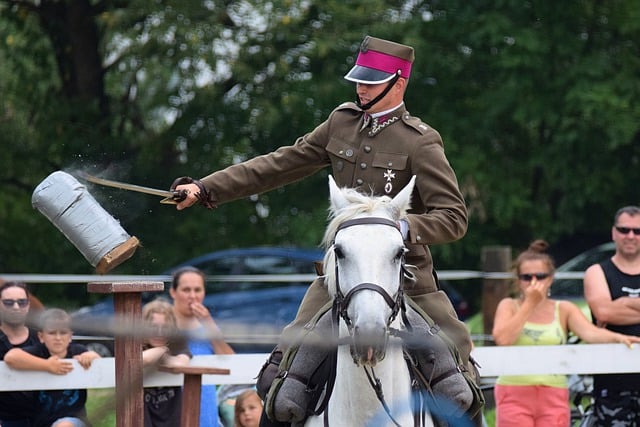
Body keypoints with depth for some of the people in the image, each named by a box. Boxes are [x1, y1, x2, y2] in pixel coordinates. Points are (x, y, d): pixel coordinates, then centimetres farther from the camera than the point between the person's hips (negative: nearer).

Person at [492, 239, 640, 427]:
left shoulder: (564, 310, 7)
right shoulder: (509, 306, 5)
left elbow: (590, 332, -10)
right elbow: (502, 338, -15)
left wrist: (618, 337, -30)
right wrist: (530, 303, -10)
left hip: (553, 396, 2)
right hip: (515, 394, -2)